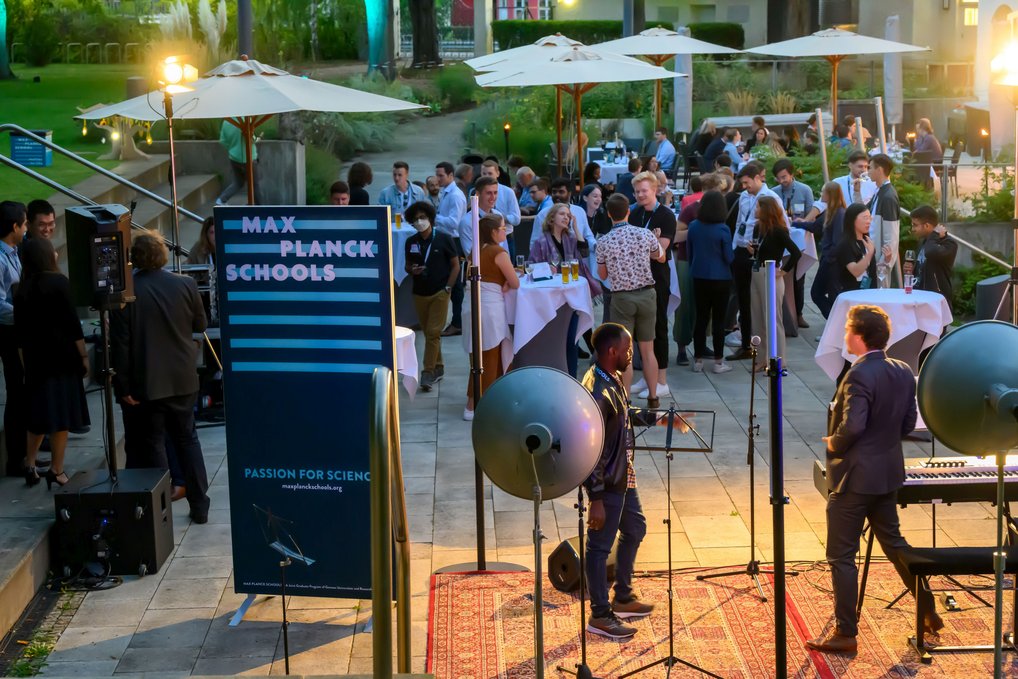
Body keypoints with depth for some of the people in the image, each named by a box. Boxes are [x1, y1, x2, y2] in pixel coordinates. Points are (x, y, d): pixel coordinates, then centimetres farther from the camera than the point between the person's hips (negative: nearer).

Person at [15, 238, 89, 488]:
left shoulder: (22, 290, 6)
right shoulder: (58, 282, -9)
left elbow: (20, 332, 9)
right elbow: (72, 323, -12)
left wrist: (26, 363, 16)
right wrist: (84, 355, -6)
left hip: (35, 359, 5)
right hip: (62, 357, -5)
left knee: (38, 413, 16)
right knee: (61, 414, 1)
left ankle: (29, 465, 13)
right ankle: (56, 471, 2)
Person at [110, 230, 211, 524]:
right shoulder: (186, 284, -5)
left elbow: (120, 344, -14)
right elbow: (200, 324, 7)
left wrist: (122, 386, -9)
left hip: (145, 383, -3)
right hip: (183, 379, 3)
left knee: (151, 445, 7)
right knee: (187, 439, 16)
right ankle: (199, 505, 20)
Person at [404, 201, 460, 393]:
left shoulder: (444, 239, -6)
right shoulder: (411, 242, 4)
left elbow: (455, 265, -1)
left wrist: (448, 288, -8)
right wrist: (411, 270, -9)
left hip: (439, 293, -4)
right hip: (419, 293, 4)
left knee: (433, 333, -9)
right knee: (428, 333, 11)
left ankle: (428, 373, -9)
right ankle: (438, 368, 24)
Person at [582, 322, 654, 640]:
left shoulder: (612, 379, 3)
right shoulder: (597, 393, -28)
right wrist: (596, 500, -24)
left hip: (622, 476, 11)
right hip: (606, 482, -11)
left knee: (634, 529, 24)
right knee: (600, 546, 3)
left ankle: (623, 600, 38)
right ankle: (600, 615, 16)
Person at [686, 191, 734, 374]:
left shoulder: (693, 227, -3)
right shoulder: (723, 229, -15)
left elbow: (689, 253, 7)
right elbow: (729, 257, -11)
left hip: (699, 278, 4)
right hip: (720, 279, -4)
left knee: (701, 318, 11)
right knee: (718, 319, 4)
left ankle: (698, 360, 14)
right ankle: (718, 362, 8)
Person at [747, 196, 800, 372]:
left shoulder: (778, 231, -14)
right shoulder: (760, 228, 7)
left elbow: (796, 253, -21)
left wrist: (784, 271, -14)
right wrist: (753, 251, -5)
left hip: (771, 276, -8)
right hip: (756, 275, 8)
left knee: (773, 319, -2)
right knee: (758, 319, 12)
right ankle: (763, 358, 21)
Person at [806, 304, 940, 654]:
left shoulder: (859, 375, -22)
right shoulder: (904, 372, 4)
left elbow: (852, 426, -29)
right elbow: (908, 424, 10)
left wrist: (832, 443, -11)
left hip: (855, 477, -8)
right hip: (888, 473, 9)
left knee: (842, 556, 1)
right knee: (894, 543, 23)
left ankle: (845, 634, 7)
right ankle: (929, 612, 30)